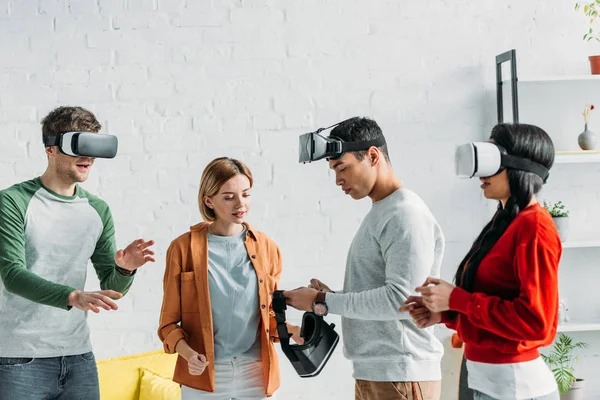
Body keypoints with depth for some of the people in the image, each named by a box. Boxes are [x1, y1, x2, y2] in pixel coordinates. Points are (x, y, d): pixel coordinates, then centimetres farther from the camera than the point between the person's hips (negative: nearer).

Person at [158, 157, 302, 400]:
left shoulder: (266, 247, 5)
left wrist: (291, 330, -7)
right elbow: (169, 321, -1)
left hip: (256, 374, 3)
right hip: (203, 374, -2)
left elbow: (269, 314, 12)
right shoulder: (184, 248, -4)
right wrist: (187, 352, -19)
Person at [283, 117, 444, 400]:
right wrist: (332, 295, 1)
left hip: (400, 376, -9)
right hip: (371, 372, 9)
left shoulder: (406, 214, -13)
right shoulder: (378, 214, 15)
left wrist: (324, 302, -16)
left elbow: (401, 299, -21)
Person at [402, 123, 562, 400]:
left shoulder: (534, 227, -15)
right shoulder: (504, 223, 12)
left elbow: (534, 320, -21)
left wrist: (455, 299, -18)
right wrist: (444, 312, 2)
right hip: (486, 377, 8)